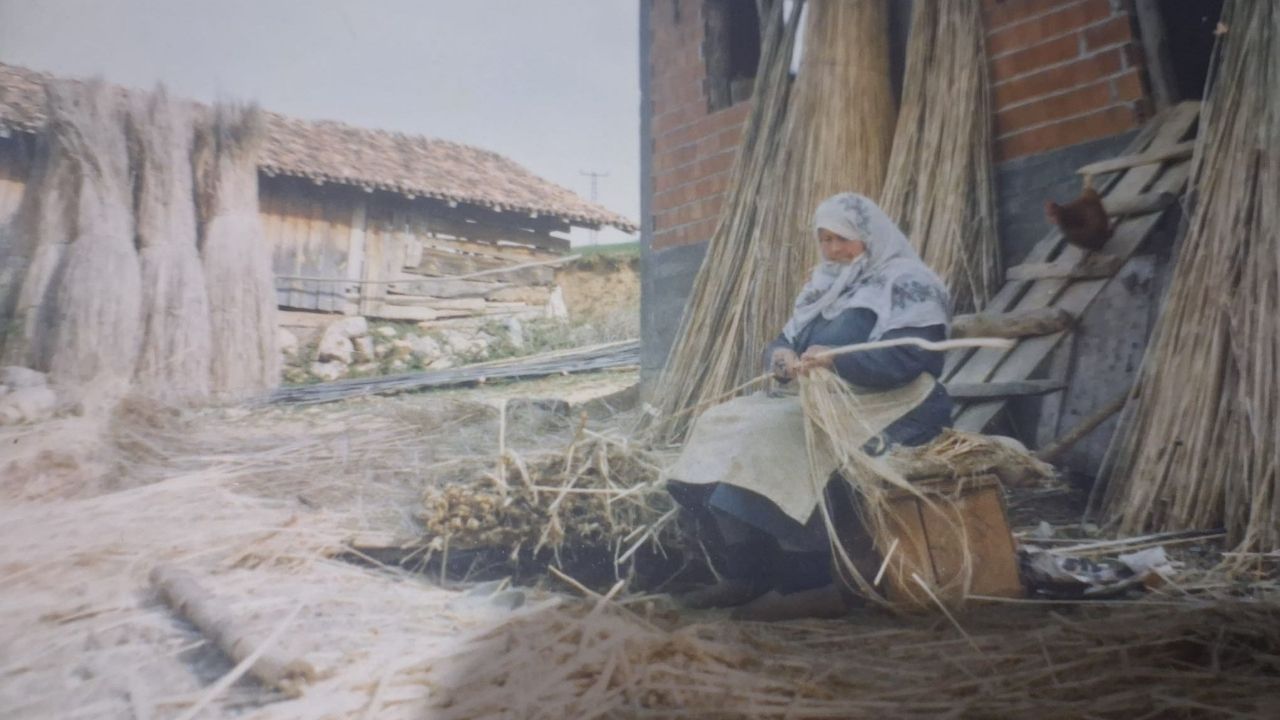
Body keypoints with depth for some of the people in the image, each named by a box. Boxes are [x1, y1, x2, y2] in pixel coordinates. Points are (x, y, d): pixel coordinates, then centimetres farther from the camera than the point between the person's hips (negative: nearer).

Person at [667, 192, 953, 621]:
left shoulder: (907, 283, -5)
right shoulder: (828, 285, 20)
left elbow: (908, 358, -19)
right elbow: (786, 340, 14)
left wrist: (838, 359, -31)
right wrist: (781, 355, -11)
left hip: (891, 412, -8)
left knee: (778, 442, -30)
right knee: (723, 425, -8)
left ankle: (812, 584, -21)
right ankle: (744, 574, -13)